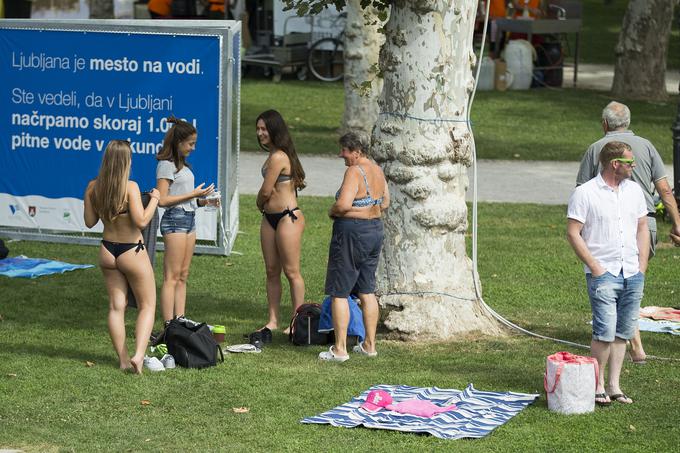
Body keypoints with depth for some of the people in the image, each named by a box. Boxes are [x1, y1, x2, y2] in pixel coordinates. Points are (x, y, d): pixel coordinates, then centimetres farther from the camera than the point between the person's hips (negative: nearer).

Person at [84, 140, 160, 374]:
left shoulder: (93, 187, -5)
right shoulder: (130, 187, -21)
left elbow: (90, 222, 3)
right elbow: (141, 221, -25)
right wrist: (154, 199, -12)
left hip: (107, 251, 5)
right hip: (132, 252, -5)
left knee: (116, 306, 13)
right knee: (147, 306, 8)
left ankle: (123, 359, 15)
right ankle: (138, 355, -9)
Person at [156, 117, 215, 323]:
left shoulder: (182, 164, 17)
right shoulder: (166, 165, -10)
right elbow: (163, 200, -16)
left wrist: (202, 201, 4)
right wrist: (194, 194, -17)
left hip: (189, 219, 9)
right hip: (175, 219, -9)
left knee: (183, 275, 9)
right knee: (172, 277, -9)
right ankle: (169, 325, -9)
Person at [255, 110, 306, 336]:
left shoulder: (278, 157, -18)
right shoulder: (274, 155, 13)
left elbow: (265, 192, -14)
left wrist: (259, 203, 5)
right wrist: (263, 206, 5)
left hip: (287, 218, -10)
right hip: (270, 218, 10)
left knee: (291, 272, -2)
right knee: (272, 272, 12)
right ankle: (273, 321, 18)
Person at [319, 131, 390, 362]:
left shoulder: (354, 172, -18)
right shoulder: (377, 170, 9)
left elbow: (343, 204, -27)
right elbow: (385, 203, 19)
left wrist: (332, 211, -7)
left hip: (351, 233, -9)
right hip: (375, 230, 9)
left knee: (339, 292, -2)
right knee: (367, 291, 15)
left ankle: (340, 349, -3)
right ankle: (370, 345, 19)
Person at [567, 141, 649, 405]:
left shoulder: (634, 190, 12)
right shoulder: (585, 193, -6)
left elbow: (642, 228, 18)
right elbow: (573, 233, -7)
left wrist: (642, 267, 8)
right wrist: (595, 267, -11)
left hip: (632, 275, 6)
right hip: (604, 274, -6)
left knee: (622, 333, 7)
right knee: (605, 333, -11)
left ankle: (614, 386, 14)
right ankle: (598, 386, 1)